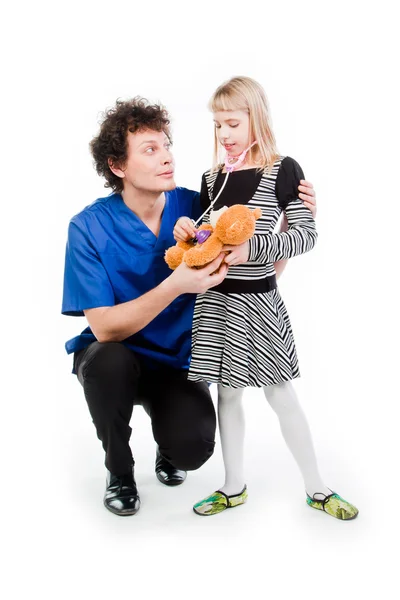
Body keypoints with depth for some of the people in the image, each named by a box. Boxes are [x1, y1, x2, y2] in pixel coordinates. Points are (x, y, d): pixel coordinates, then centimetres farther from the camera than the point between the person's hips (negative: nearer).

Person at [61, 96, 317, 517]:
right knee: (109, 359, -35)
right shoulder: (89, 227, -17)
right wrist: (174, 286, -37)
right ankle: (119, 471, -3)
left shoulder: (196, 207, -11)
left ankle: (167, 447, 17)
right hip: (114, 358, 0)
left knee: (194, 447, -25)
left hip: (178, 362, 1)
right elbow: (105, 328, -23)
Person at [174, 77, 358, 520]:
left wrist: (253, 247, -25)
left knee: (280, 393, 5)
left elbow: (306, 234, -12)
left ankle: (316, 488, 22)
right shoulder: (212, 179, 8)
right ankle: (234, 487, 27)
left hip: (258, 301, -4)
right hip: (216, 299, 4)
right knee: (227, 391, 11)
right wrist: (188, 235, -6)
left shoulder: (282, 170, -7)